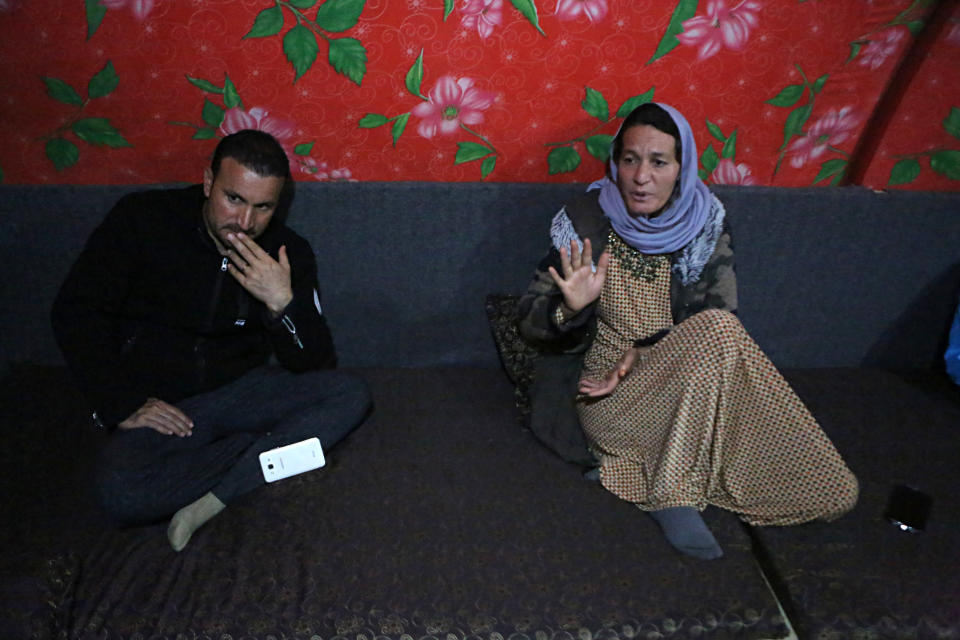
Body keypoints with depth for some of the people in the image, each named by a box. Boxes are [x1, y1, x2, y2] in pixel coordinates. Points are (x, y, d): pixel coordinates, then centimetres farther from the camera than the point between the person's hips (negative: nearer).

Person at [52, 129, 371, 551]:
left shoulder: (288, 254, -4)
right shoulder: (143, 219, -8)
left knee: (351, 395, -20)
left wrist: (283, 302, -25)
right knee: (122, 495, -32)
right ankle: (267, 445, -13)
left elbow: (314, 365, -6)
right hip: (158, 406, -2)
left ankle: (216, 495, -23)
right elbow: (75, 313, -3)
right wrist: (122, 405, -11)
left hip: (241, 392, 2)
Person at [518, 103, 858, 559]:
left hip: (693, 391, 3)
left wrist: (643, 353, -23)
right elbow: (528, 321, -6)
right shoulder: (586, 221, -7)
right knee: (719, 332, -31)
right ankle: (673, 495, -23)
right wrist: (570, 308, -29)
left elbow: (714, 311, -7)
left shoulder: (706, 225, -1)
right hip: (607, 394, -3)